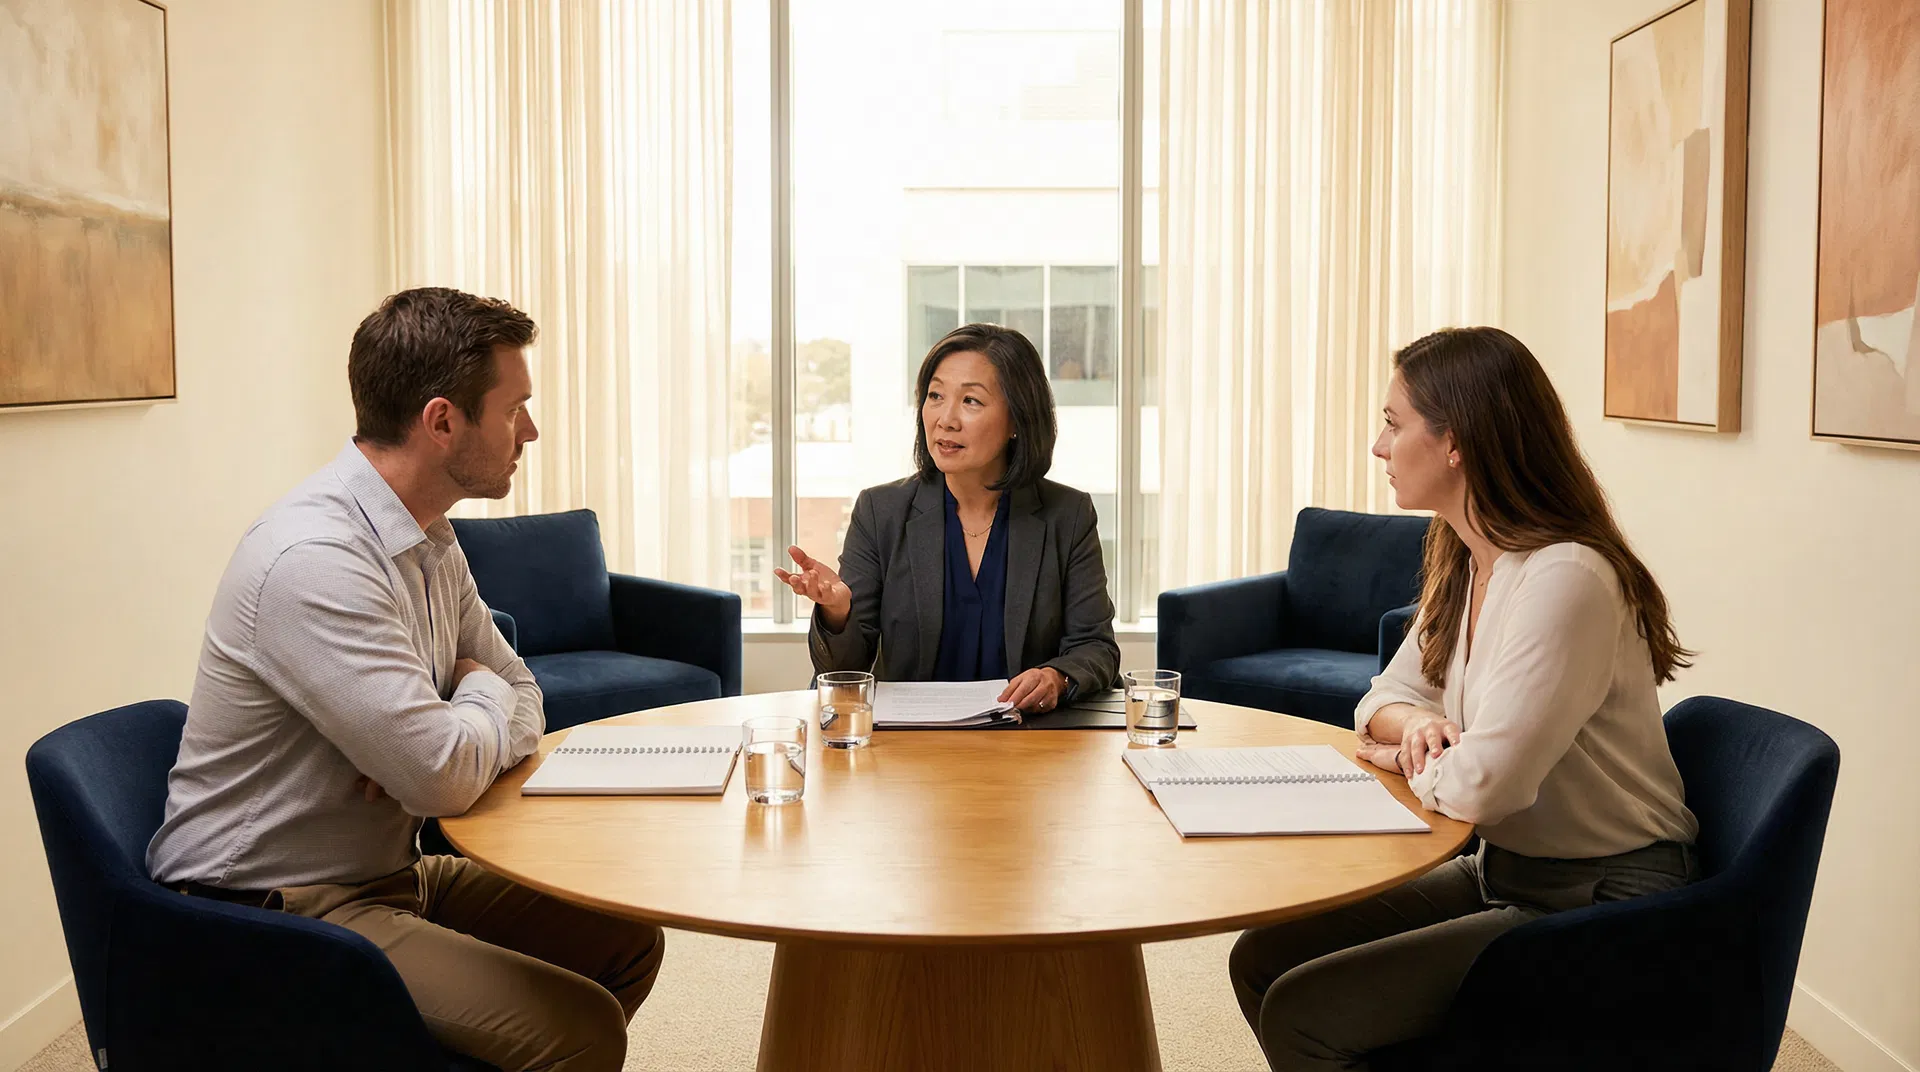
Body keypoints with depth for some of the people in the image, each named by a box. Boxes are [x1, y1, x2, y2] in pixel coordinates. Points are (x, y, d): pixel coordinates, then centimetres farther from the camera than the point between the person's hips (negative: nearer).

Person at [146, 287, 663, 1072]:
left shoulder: (430, 540, 5)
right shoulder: (314, 559, -27)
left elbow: (520, 692, 12)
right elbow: (445, 777, -29)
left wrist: (449, 739, -11)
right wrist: (481, 696, -6)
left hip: (390, 873, 9)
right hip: (280, 910, -9)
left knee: (628, 942, 10)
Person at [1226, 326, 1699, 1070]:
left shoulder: (1565, 579, -25)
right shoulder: (1462, 563, 4)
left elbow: (1478, 786, -29)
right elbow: (1388, 697, 14)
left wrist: (1402, 755, -7)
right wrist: (1417, 726, -10)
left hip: (1597, 908, -9)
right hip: (1503, 876, 9)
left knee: (1301, 1012, -17)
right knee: (1261, 960, 2)